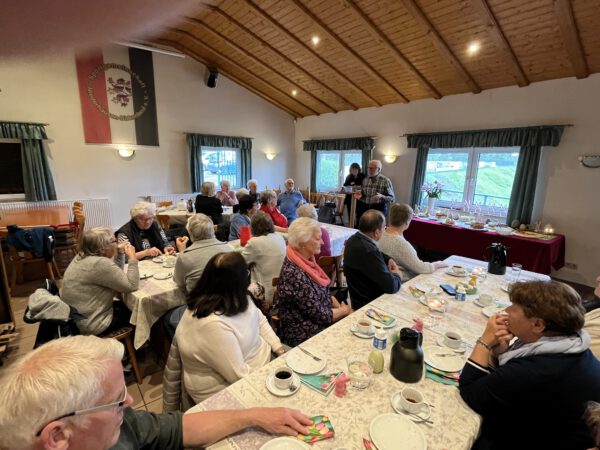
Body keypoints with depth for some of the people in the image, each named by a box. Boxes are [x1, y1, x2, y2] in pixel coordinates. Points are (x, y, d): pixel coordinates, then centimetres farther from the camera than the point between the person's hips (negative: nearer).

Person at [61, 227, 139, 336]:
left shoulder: (83, 256, 3)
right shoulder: (100, 263, -29)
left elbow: (114, 273, 13)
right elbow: (131, 285, -25)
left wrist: (121, 253, -1)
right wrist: (132, 258, -19)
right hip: (91, 324, -9)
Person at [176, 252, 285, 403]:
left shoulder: (232, 299, -8)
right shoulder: (212, 325, -34)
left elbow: (259, 319, 4)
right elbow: (239, 376, -27)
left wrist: (279, 348, -5)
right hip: (230, 387, -7)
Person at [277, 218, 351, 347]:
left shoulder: (307, 260, -1)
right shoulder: (294, 274, -27)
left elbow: (325, 292, 10)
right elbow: (320, 314, -21)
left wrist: (341, 307, -5)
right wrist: (344, 310, -5)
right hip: (305, 334, -7)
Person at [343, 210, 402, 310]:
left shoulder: (355, 239, -2)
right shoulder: (368, 251, -31)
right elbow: (391, 286, -26)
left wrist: (388, 259, 4)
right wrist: (397, 275, -5)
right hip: (368, 303, -9)